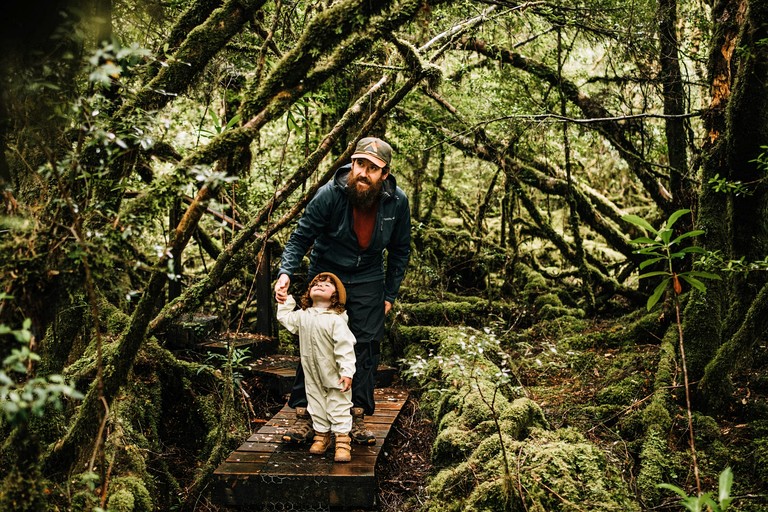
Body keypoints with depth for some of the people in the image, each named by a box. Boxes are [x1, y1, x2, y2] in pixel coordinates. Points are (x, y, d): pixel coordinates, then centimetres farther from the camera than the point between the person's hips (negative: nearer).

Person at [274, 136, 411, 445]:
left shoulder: (397, 202, -11)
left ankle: (357, 418, 9)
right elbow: (301, 237, -11)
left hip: (368, 282, 2)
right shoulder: (330, 194, -19)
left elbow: (400, 251, 4)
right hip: (325, 276, -1)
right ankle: (304, 416, 5)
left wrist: (389, 295, 3)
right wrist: (286, 273, -26)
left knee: (366, 347, -2)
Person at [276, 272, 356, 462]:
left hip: (334, 377, -6)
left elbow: (345, 348, -21)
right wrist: (286, 299, 20)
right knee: (316, 404, 14)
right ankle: (322, 435, 27)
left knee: (339, 407, -1)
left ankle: (342, 441, 2)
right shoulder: (302, 316, 2)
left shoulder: (336, 320, -18)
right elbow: (284, 317, 23)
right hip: (312, 375, 6)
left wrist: (347, 372, -25)